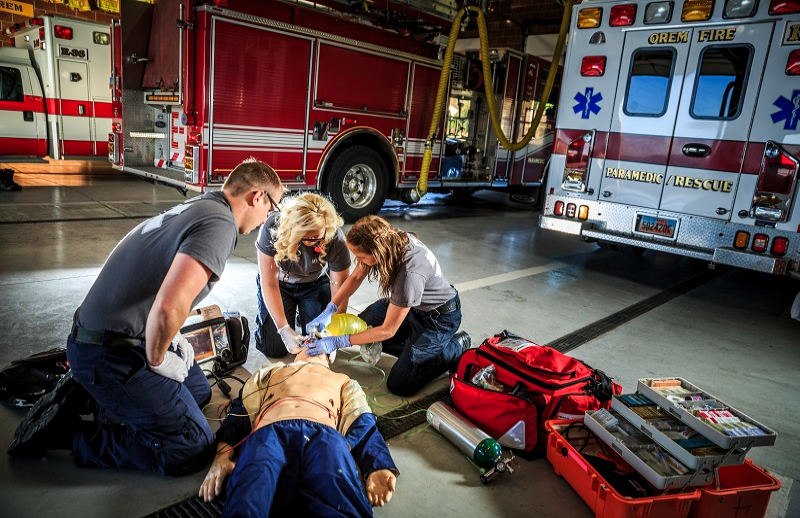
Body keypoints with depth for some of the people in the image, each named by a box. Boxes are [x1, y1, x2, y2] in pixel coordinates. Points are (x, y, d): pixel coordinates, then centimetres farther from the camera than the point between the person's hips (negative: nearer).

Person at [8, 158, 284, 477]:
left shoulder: (194, 207, 10)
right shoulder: (219, 223, -21)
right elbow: (169, 306, -34)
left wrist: (171, 338, 12)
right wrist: (157, 359, -14)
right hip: (111, 353, -10)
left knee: (199, 392, 23)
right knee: (193, 449, -5)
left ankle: (85, 392, 17)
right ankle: (64, 433, 1)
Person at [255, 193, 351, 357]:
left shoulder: (334, 238, -32)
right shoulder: (272, 228, -33)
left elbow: (340, 289, -25)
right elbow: (270, 285, -26)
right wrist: (284, 329, -32)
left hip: (316, 284, 1)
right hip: (280, 283, 0)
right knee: (274, 349, -5)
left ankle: (302, 313, 24)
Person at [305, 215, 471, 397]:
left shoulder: (410, 273, -40)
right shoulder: (388, 240, -19)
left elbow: (388, 330, -28)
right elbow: (356, 277, -2)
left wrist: (338, 342, -25)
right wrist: (329, 310, -12)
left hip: (439, 315, -8)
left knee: (399, 385, -8)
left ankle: (457, 348, 6)